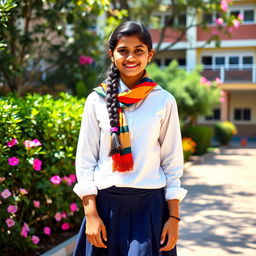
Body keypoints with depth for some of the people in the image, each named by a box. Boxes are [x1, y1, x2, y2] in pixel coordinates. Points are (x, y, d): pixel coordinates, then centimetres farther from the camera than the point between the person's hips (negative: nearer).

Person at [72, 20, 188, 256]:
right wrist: (91, 214, -4)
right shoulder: (97, 99, 0)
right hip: (106, 202, 1)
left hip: (150, 205, 0)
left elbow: (172, 161, 3)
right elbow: (85, 159, 2)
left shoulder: (164, 101, 0)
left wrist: (174, 216, 0)